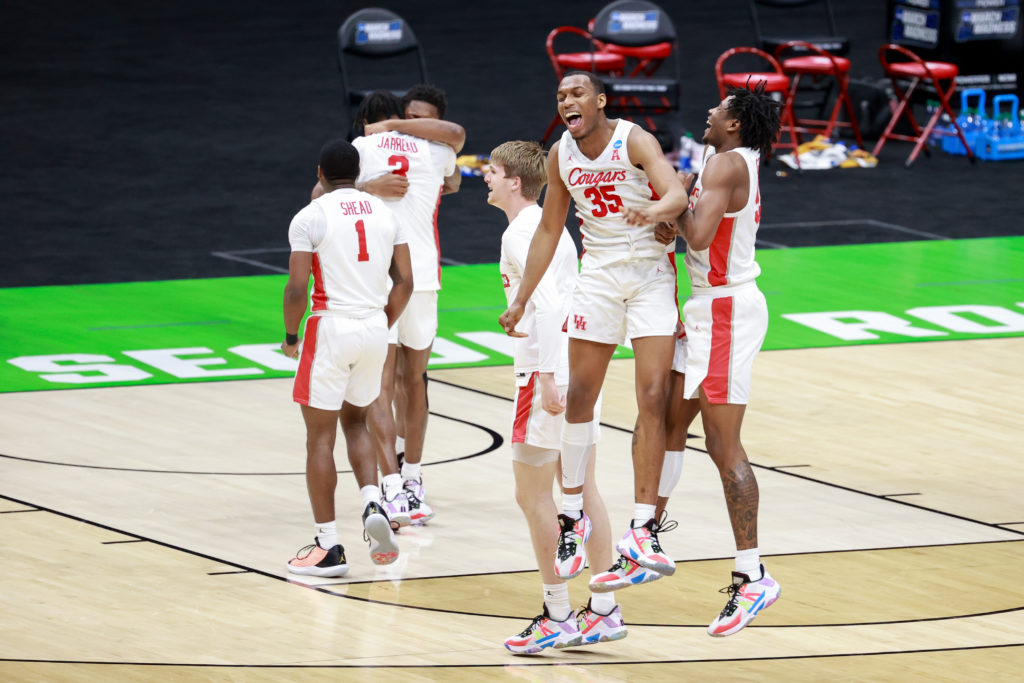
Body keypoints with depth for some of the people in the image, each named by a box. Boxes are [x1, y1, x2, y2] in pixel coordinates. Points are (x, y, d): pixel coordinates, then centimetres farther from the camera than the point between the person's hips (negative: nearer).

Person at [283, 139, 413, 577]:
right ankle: (373, 505, 0)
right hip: (375, 328, 5)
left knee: (320, 436, 3)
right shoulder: (384, 213, 8)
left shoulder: (310, 217, -7)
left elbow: (297, 287, -12)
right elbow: (404, 282, 6)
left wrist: (290, 336, 2)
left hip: (332, 327, -5)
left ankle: (328, 548, 3)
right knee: (354, 421, 24)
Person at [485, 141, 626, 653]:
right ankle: (604, 610, 13)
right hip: (581, 368, 9)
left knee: (532, 496, -3)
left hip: (547, 372, -9)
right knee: (582, 490, 11)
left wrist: (546, 377, -25)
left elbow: (546, 303, -22)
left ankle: (558, 617, -2)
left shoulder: (521, 232, -12)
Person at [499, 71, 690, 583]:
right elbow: (549, 229, 13)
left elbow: (677, 193, -30)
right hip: (599, 277, 4)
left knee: (653, 399, -11)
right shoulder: (561, 156, 2)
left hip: (651, 276, -4)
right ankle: (572, 515, 17)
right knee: (579, 398, 3)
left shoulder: (634, 142, -14)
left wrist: (659, 210, -54)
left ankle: (642, 528, -11)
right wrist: (521, 300, 12)